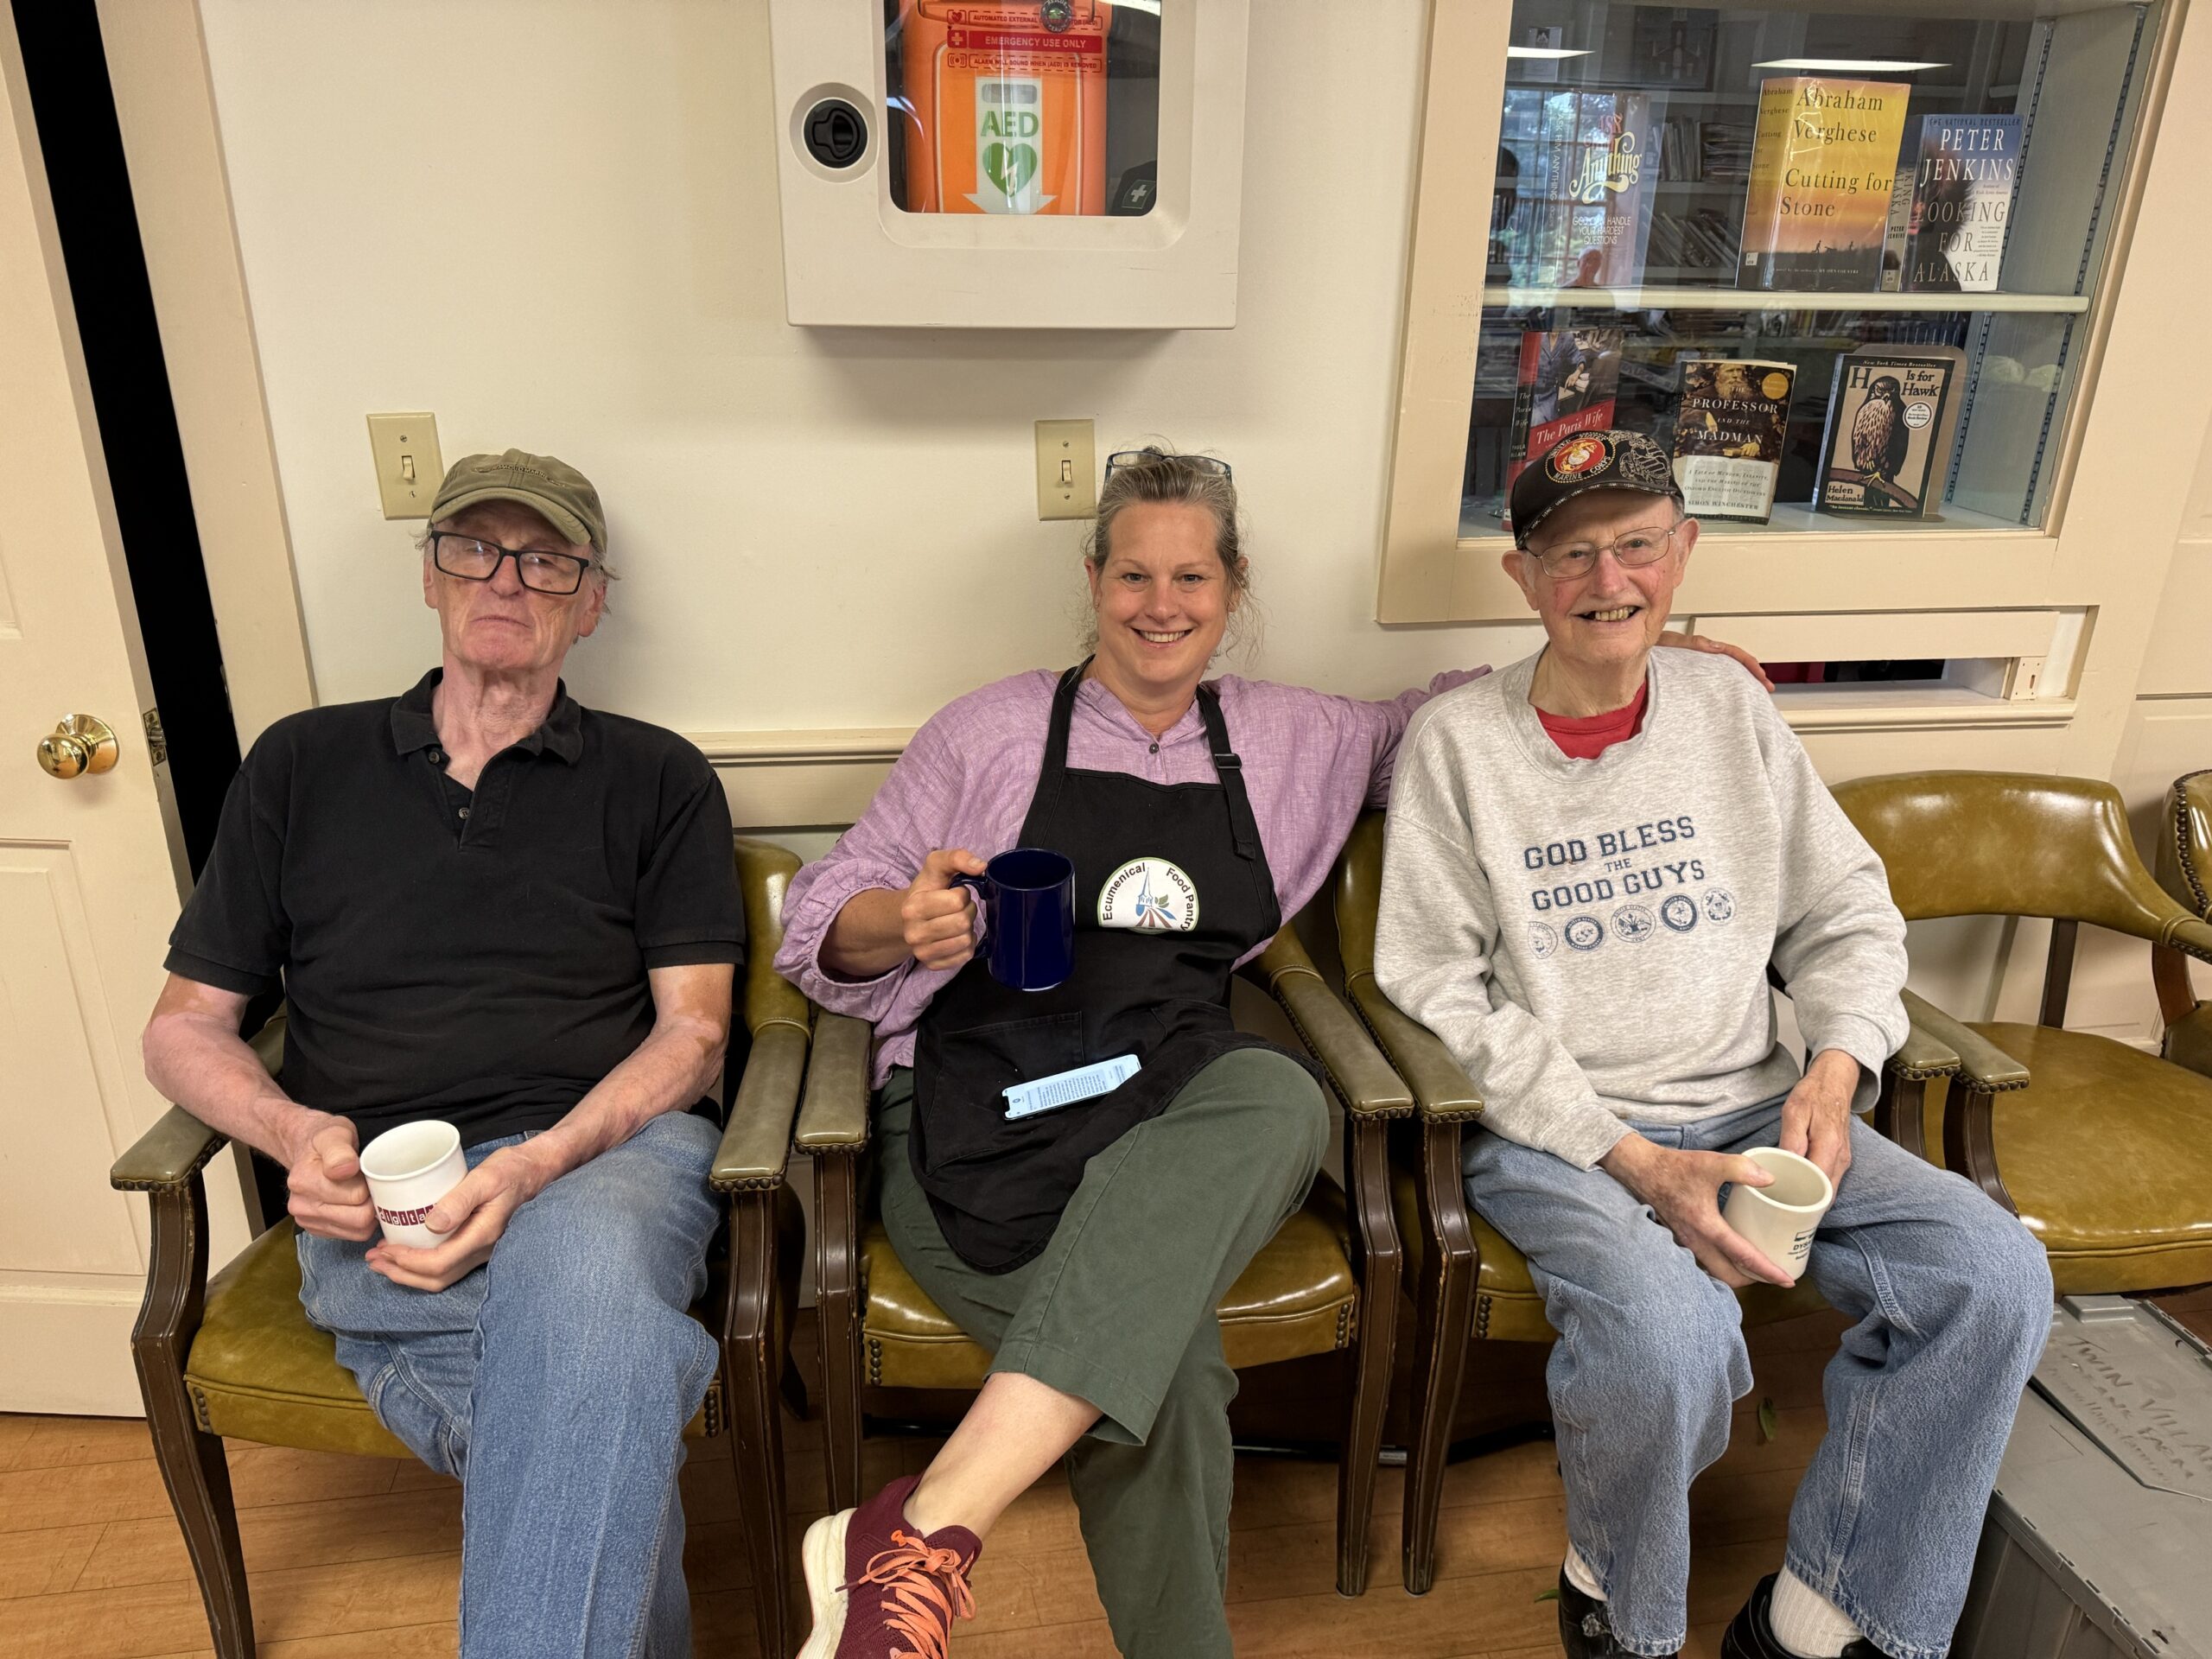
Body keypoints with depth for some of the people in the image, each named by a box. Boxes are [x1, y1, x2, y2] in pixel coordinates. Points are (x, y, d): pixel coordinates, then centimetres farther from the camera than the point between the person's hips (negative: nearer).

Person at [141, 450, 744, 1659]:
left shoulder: (658, 780, 12)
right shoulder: (302, 765, 17)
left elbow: (691, 1034, 5)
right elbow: (185, 1026, 18)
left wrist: (534, 1166, -13)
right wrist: (295, 1134, -5)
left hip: (606, 1155, 0)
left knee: (581, 1272, -38)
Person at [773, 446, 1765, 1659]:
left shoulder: (1291, 740, 19)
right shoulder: (994, 729, 10)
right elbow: (820, 925, 11)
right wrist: (906, 919, -13)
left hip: (1174, 1100, 3)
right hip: (985, 1105, -2)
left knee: (1278, 1099, -36)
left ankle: (927, 1528, -39)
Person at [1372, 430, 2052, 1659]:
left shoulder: (1729, 709, 9)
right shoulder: (1458, 742, -5)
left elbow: (1850, 913, 14)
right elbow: (1438, 993, -9)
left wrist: (1835, 1070, -5)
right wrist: (1629, 1158, -16)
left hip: (1750, 1110, 5)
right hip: (1553, 1132, -4)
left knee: (1996, 1274, -14)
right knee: (1668, 1328, -32)